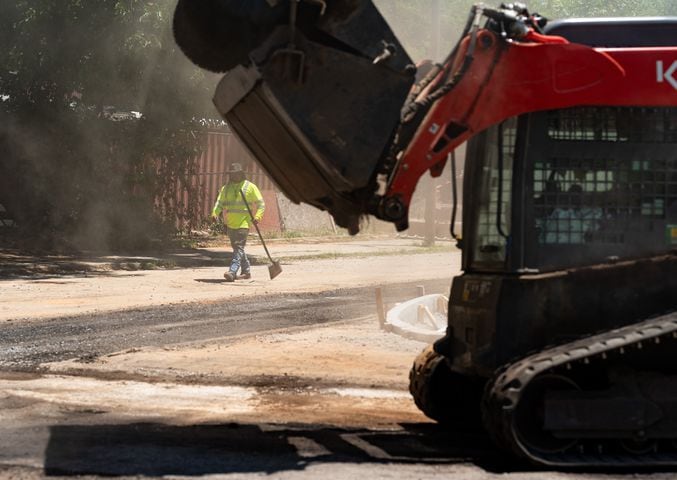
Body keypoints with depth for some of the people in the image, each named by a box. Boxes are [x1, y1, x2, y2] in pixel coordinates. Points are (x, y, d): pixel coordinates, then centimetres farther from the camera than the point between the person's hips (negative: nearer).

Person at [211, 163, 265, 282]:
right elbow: (220, 202, 8)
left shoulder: (250, 187, -1)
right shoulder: (226, 188, 13)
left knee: (239, 247, -14)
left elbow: (261, 204, -1)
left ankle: (232, 272, -24)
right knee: (237, 248, 13)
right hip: (230, 223, 6)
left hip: (243, 223, -6)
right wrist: (215, 213, -12)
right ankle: (246, 271, 25)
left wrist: (258, 216, -17)